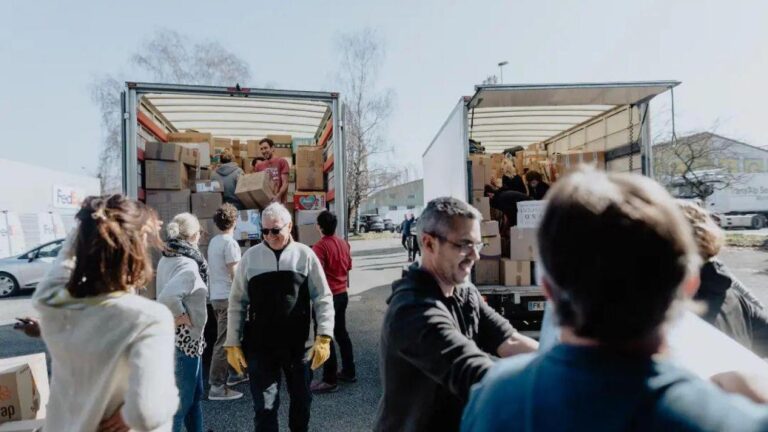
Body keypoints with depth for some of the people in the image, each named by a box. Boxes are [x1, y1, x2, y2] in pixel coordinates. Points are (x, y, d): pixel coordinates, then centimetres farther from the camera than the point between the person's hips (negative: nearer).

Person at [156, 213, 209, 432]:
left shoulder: (166, 259, 6)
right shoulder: (188, 265, -22)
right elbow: (168, 297, -36)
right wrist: (181, 315, -20)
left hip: (173, 336, 9)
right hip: (185, 338, -9)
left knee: (195, 394, 22)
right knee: (181, 400, 4)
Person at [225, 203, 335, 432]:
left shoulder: (305, 255, -4)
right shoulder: (250, 257, -1)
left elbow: (323, 299, -2)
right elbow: (237, 303, 3)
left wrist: (324, 337, -9)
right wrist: (233, 344, 2)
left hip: (298, 344, 1)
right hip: (260, 346, 0)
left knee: (301, 400, 18)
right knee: (264, 406, 4)